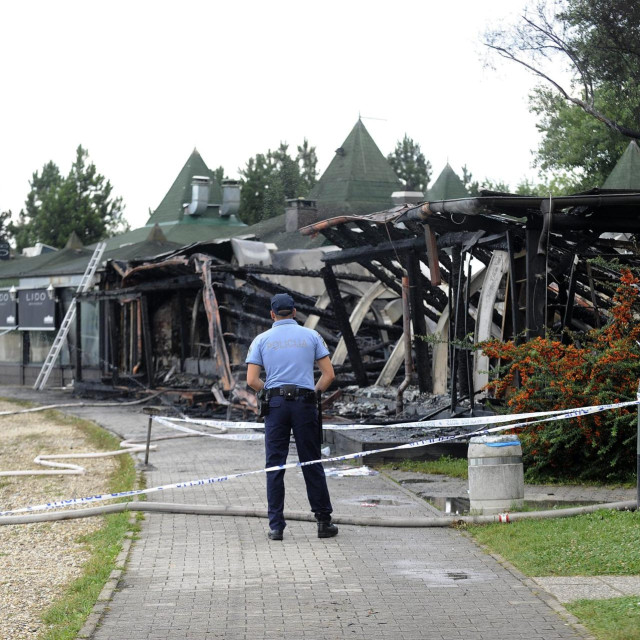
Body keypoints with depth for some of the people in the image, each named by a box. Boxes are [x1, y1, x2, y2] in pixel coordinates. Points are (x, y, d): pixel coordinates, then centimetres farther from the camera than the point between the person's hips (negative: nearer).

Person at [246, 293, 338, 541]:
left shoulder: (262, 340, 6)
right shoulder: (311, 336, 7)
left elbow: (252, 380, -1)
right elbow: (329, 374, 3)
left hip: (275, 404, 0)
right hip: (305, 404, 0)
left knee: (275, 466, 3)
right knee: (312, 464, 6)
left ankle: (276, 526, 0)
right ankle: (324, 522, 7)